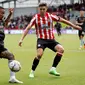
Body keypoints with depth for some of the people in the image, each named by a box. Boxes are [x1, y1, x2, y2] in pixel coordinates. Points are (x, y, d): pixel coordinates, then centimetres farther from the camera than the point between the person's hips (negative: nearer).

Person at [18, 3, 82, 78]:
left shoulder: (50, 16, 0)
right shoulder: (36, 17, -5)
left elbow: (62, 20, 7)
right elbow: (28, 28, -6)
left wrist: (74, 26, 11)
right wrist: (22, 39, -13)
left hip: (51, 39, 3)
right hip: (41, 39, -3)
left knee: (61, 49, -20)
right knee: (39, 54, -26)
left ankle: (53, 69, -11)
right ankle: (32, 71, -3)